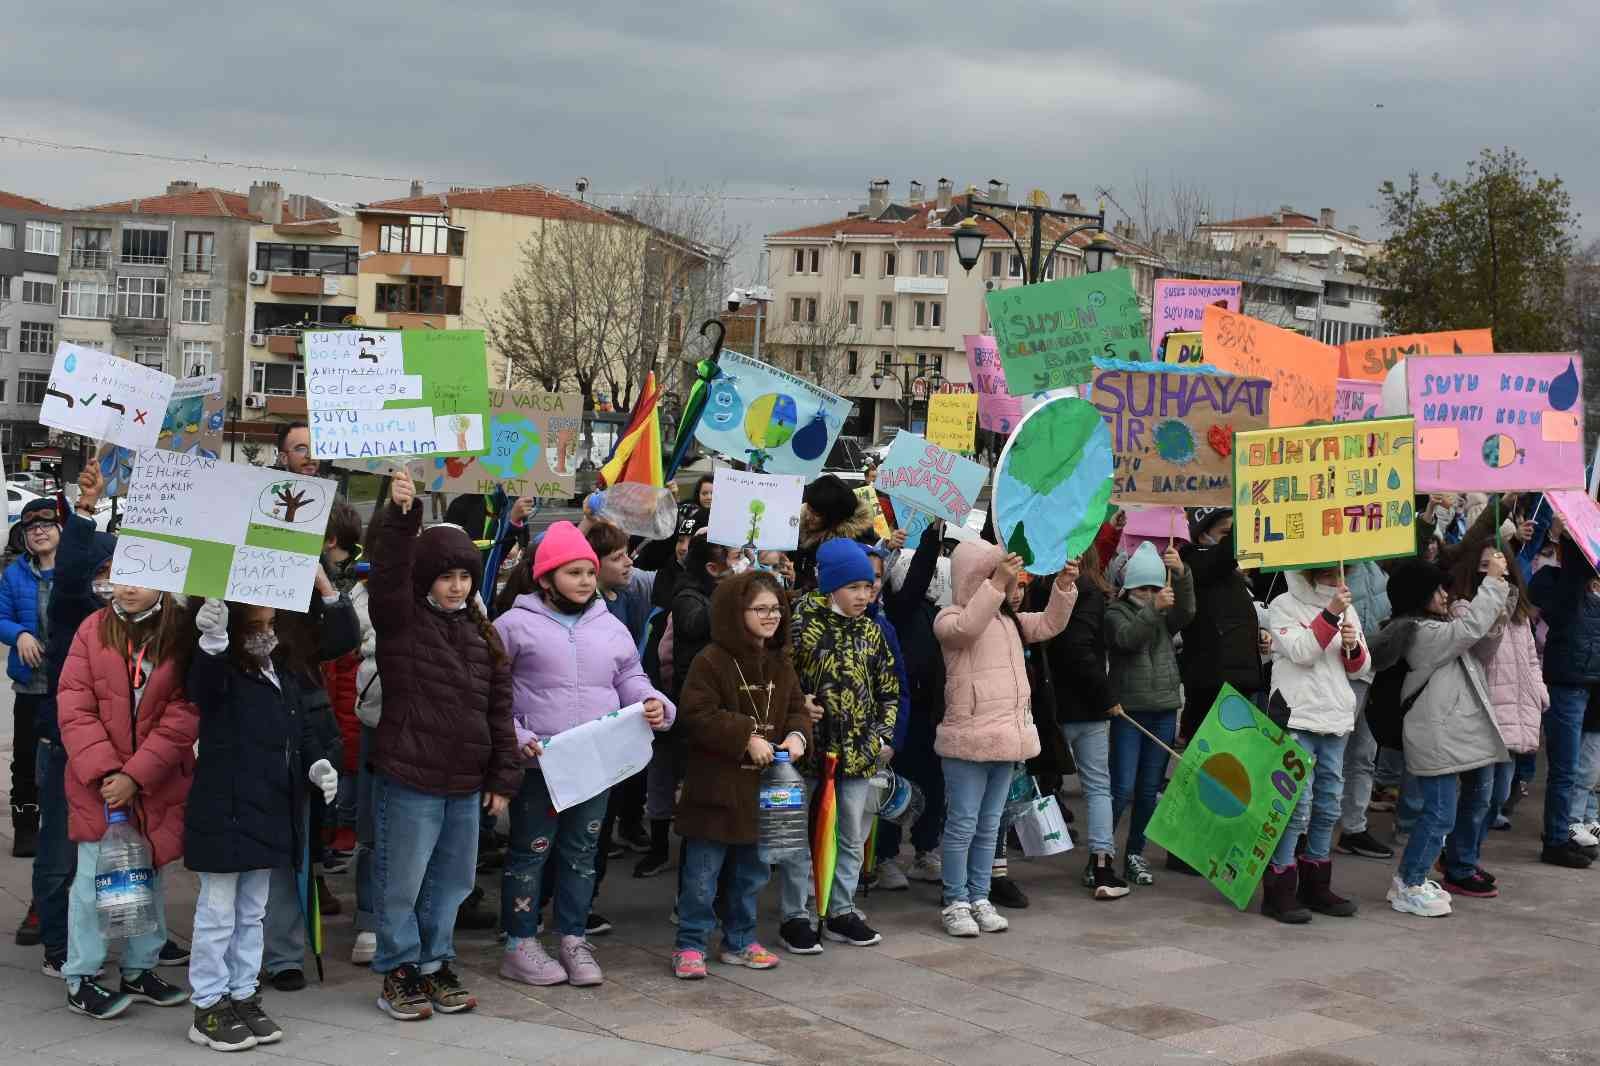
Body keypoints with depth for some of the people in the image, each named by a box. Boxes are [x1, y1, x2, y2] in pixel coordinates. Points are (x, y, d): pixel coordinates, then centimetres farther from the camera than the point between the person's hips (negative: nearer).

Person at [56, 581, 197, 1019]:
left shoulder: (181, 636, -7)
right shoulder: (93, 631, -4)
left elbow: (183, 716, -11)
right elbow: (74, 708, -7)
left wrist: (135, 776, -16)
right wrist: (104, 771, -17)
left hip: (158, 784, 1)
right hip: (99, 783, -1)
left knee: (151, 876, 13)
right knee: (93, 877, 2)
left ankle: (140, 969, 28)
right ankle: (79, 980, 12)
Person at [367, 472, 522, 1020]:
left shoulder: (482, 635, 11)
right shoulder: (400, 620, -4)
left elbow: (499, 710, 11)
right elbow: (389, 574, -24)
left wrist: (503, 778, 7)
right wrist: (398, 517, -39)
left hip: (466, 785, 5)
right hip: (409, 781, -5)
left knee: (451, 881, 15)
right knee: (401, 883, 3)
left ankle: (435, 964, 30)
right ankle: (400, 971, 18)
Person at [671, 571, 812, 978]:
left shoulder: (779, 664, 10)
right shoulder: (711, 661, -13)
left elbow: (797, 707, 16)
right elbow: (697, 715, -19)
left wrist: (796, 734, -7)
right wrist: (746, 739, -20)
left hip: (763, 788, 7)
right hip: (717, 787, -7)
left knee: (752, 870, 16)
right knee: (703, 872, 0)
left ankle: (740, 941, 28)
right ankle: (690, 944, 10)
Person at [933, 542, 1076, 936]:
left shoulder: (1010, 619, 16)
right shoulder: (949, 618, -6)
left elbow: (1049, 624, 13)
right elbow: (966, 627, -27)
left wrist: (1063, 587, -2)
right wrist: (996, 585, -29)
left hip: (1007, 736, 7)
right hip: (968, 737, -7)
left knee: (989, 825, 13)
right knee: (962, 824, -2)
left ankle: (979, 899, 20)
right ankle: (956, 903, 6)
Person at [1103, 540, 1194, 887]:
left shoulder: (1166, 615, 12)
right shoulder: (1116, 612, 1)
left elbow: (1186, 611, -10)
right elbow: (1127, 638, -19)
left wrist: (1182, 574, -26)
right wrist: (1153, 609, -31)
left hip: (1164, 708, 4)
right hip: (1128, 709, -4)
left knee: (1150, 789, 8)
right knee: (1122, 789, -10)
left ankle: (1135, 854, 18)